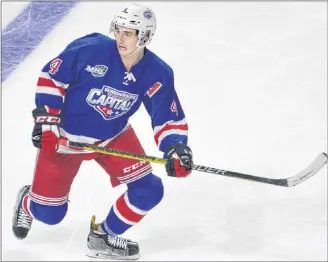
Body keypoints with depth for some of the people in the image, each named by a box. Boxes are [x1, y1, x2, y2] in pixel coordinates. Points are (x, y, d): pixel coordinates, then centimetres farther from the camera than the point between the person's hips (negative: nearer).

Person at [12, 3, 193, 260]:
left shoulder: (157, 74, -16)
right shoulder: (90, 49, -26)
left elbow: (169, 119, -11)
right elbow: (51, 77, -13)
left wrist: (175, 149, -30)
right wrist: (46, 121, -16)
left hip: (114, 137, 3)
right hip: (63, 136, -3)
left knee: (148, 191, -10)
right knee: (48, 213, 2)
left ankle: (103, 237, 14)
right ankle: (28, 202, 41)